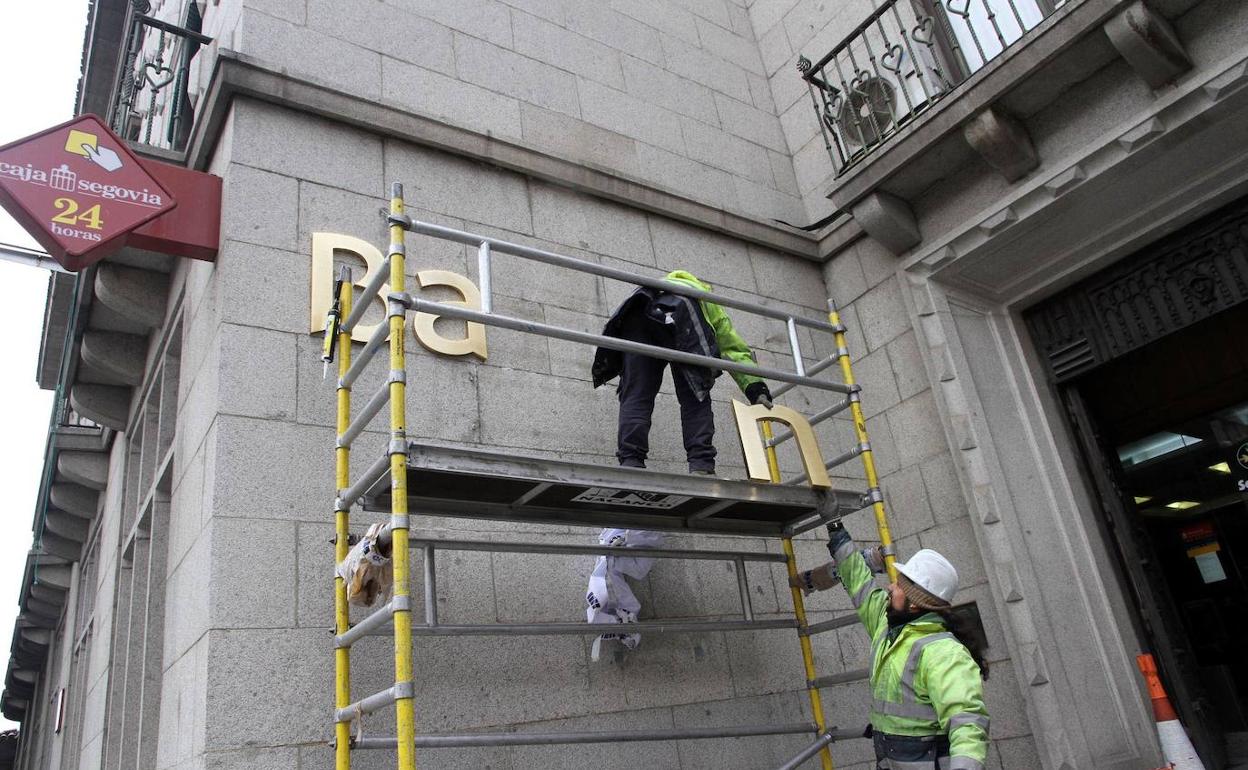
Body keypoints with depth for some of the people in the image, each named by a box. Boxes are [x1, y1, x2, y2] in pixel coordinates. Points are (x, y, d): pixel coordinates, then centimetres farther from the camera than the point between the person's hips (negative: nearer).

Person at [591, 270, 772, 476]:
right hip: (679, 312, -3)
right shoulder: (709, 302, 39)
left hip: (635, 313, 3)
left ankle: (630, 464, -12)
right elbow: (736, 350, 25)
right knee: (695, 397, 3)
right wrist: (756, 388, 19)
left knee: (635, 396, 1)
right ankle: (701, 467, -9)